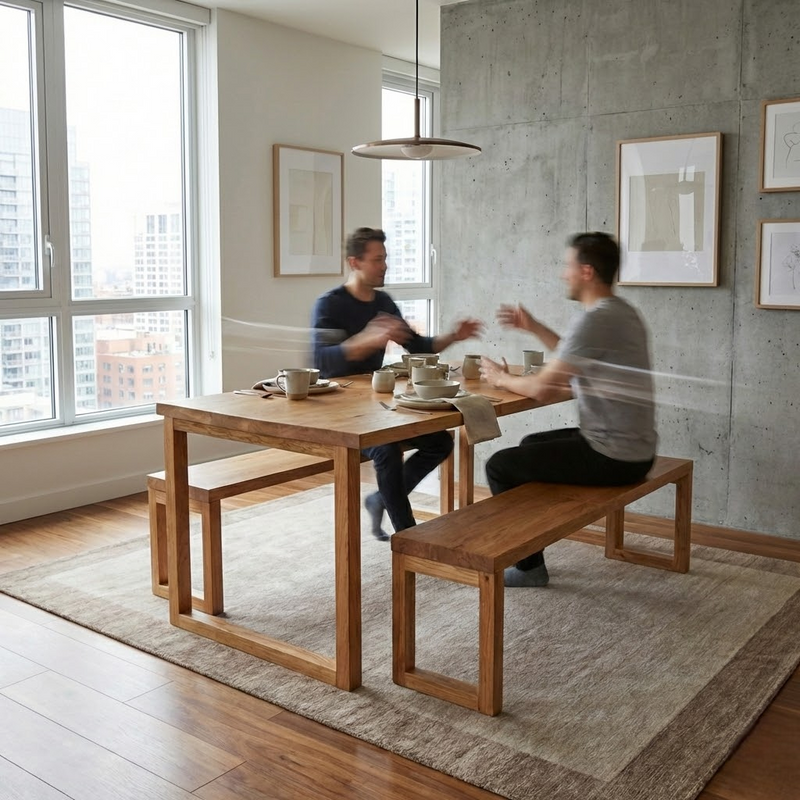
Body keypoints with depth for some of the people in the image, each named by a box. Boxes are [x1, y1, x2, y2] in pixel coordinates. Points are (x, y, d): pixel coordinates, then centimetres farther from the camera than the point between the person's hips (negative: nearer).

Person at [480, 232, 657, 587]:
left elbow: (542, 389, -22)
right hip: (633, 447, 10)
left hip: (612, 457, -10)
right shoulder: (621, 311, 10)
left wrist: (501, 378, -2)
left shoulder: (594, 319, -22)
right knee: (530, 445, 28)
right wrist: (533, 327, 22)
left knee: (499, 465, -1)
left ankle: (529, 565, 13)